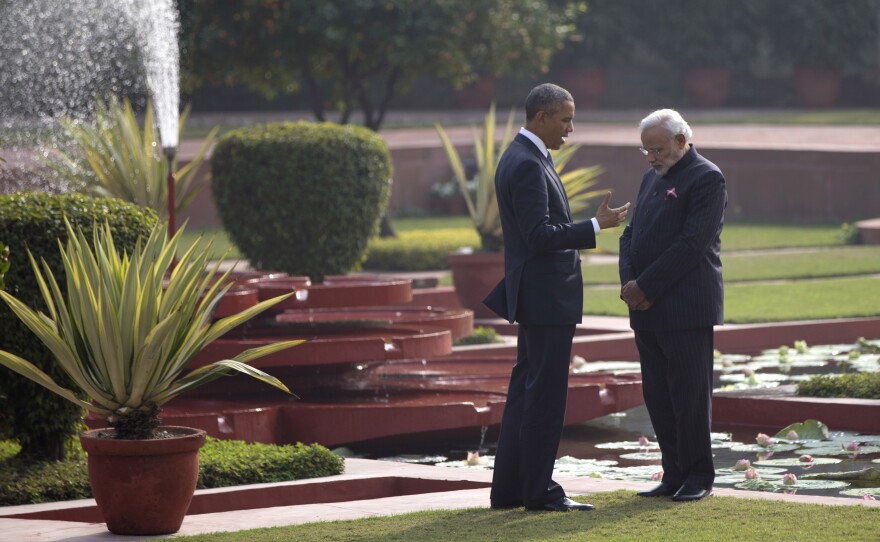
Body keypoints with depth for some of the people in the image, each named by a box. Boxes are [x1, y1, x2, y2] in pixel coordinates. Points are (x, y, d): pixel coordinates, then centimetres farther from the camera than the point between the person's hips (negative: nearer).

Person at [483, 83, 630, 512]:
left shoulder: (520, 158, 16)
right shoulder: (527, 165, -17)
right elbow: (540, 235, -24)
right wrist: (595, 227, -23)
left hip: (535, 295, 11)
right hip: (546, 296, -11)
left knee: (526, 390, 12)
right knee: (545, 393, -5)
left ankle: (509, 488, 15)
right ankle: (539, 490, -1)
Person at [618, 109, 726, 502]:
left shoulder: (706, 178, -8)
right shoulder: (653, 178, 19)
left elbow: (692, 244, -16)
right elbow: (631, 235, 16)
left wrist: (645, 286, -15)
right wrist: (629, 284, -2)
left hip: (686, 308, -8)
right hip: (648, 308, 8)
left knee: (690, 394, -3)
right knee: (657, 396, 7)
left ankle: (699, 477, 4)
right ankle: (674, 474, 13)